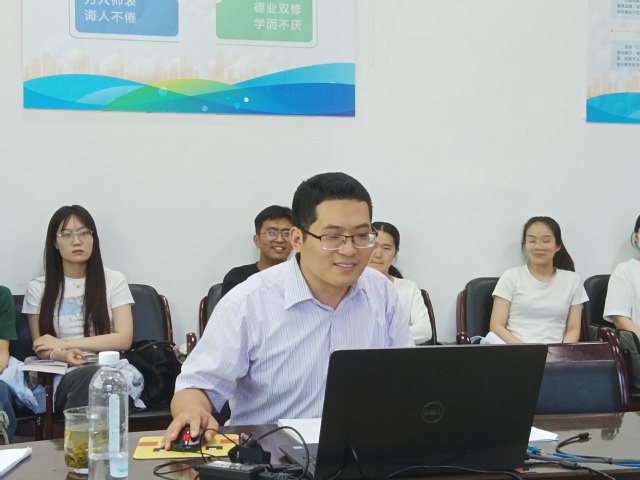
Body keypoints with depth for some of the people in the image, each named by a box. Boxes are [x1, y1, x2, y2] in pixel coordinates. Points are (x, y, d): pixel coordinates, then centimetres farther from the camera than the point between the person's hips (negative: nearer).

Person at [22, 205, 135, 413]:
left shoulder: (114, 281, 9)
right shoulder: (38, 288, 12)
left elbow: (124, 339, -1)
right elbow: (40, 348, 10)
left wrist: (64, 343, -5)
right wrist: (62, 355, -15)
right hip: (58, 375, 0)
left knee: (94, 376, -38)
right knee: (89, 375, -37)